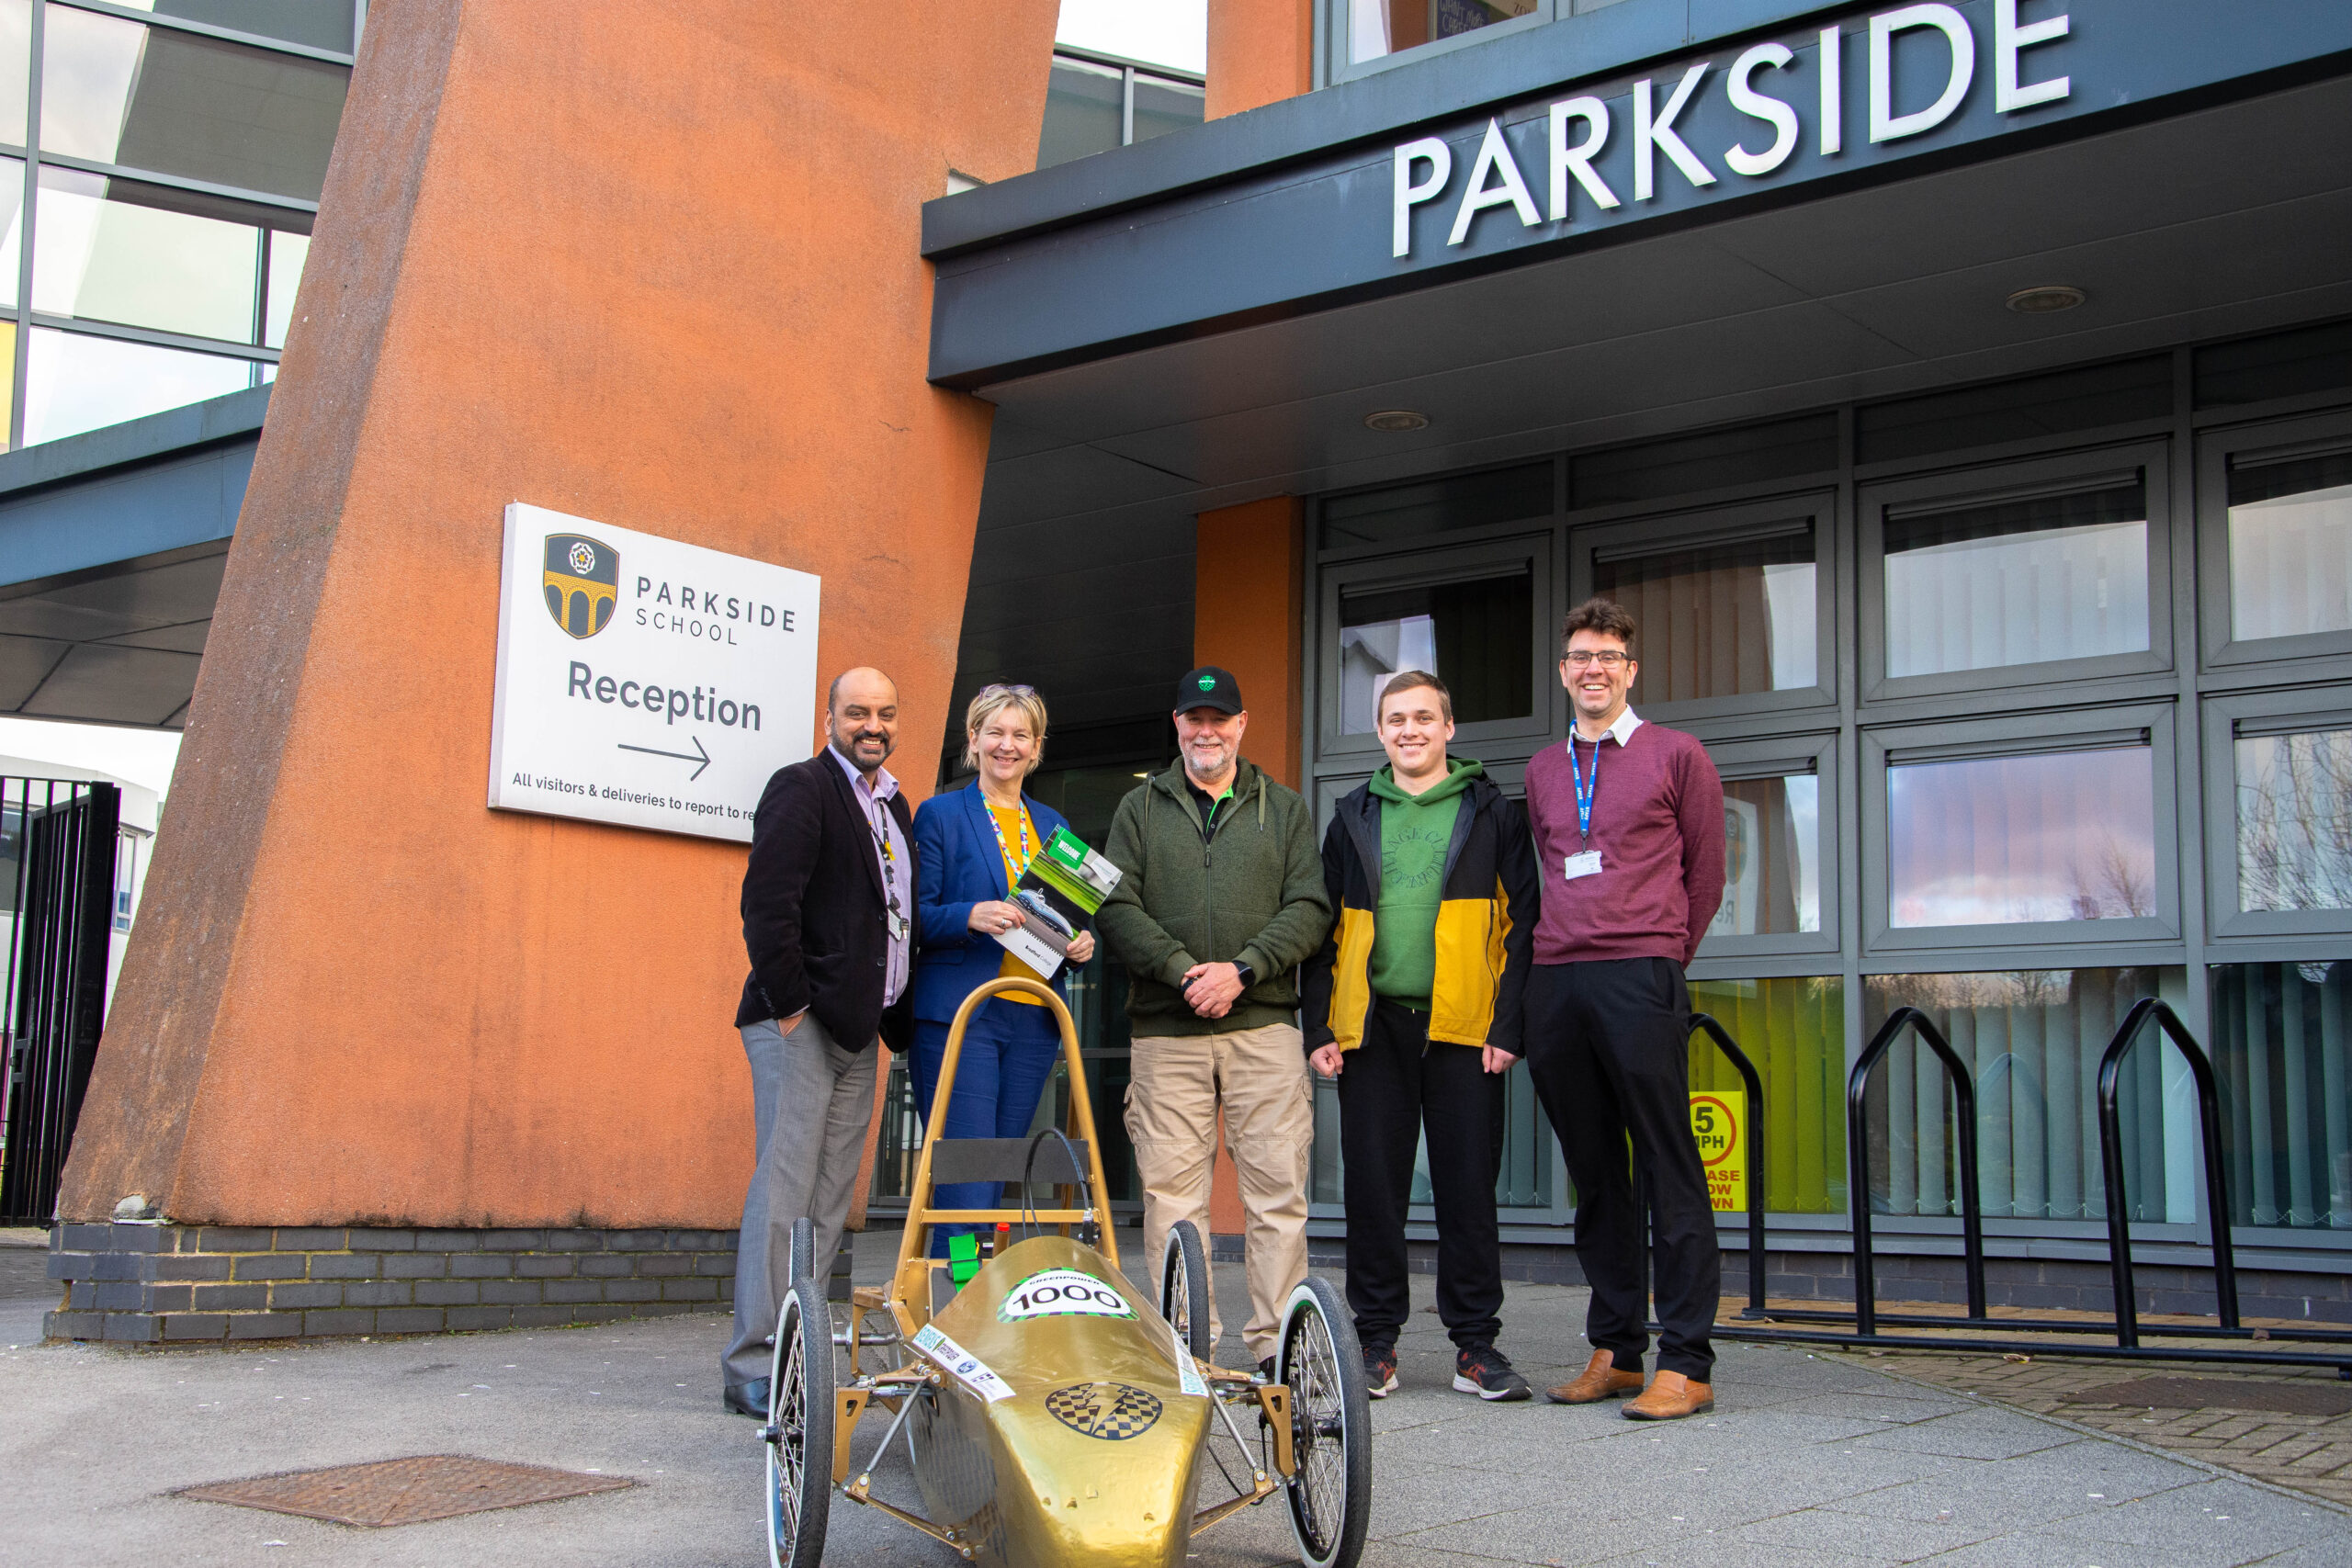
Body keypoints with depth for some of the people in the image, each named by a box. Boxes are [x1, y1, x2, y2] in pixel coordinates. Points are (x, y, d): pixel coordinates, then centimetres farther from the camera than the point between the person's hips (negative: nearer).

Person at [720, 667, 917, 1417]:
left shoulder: (893, 805, 19)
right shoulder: (800, 788, -6)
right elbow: (768, 903, -15)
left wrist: (899, 1018, 11)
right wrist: (789, 1004, -16)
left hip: (858, 1027, 8)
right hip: (800, 1020, -8)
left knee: (830, 1199, 7)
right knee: (785, 1190, -8)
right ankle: (754, 1366, -4)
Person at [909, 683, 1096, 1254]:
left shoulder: (1052, 825, 19)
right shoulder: (941, 815, 4)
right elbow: (915, 918, -2)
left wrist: (1082, 944, 1)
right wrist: (970, 917, -20)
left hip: (1033, 1019, 5)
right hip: (959, 1017, -5)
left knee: (997, 1183, 7)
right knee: (965, 1183, -13)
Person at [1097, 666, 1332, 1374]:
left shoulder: (1286, 810, 15)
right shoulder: (1140, 808, 14)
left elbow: (1309, 908, 4)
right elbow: (1116, 906, 3)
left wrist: (1242, 970, -11)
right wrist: (1184, 970, -11)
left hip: (1264, 1024, 0)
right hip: (1165, 1029, 0)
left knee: (1278, 1189, -4)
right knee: (1171, 1190, -2)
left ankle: (1278, 1345, 1)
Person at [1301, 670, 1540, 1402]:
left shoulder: (1491, 812, 6)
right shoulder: (1353, 818, 14)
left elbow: (1522, 922, 2)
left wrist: (1508, 1025, -6)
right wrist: (1319, 1028, 4)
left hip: (1463, 1030, -2)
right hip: (1372, 1027, 2)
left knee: (1468, 1186, 1)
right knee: (1373, 1187, 4)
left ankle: (1476, 1345, 10)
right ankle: (1376, 1341, 15)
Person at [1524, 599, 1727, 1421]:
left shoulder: (1675, 755, 5)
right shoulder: (1543, 770, 18)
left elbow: (1704, 874, 9)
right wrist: (1567, 950, 15)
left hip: (1639, 980, -5)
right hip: (1554, 983, 5)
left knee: (1669, 1171, -5)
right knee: (1594, 1173, 8)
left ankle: (1685, 1364, -4)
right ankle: (1614, 1350, 15)